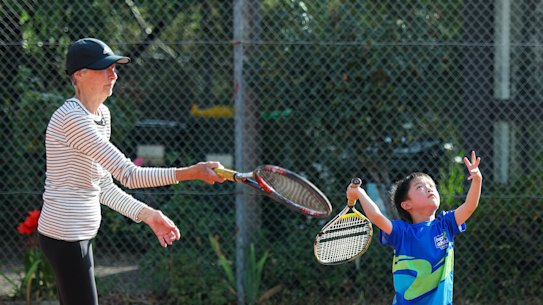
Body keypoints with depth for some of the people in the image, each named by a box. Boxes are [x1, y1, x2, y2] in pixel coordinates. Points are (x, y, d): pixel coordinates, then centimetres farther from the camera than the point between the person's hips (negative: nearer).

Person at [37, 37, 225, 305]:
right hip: (66, 235, -10)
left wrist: (147, 214, 4)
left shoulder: (102, 114, 11)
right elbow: (129, 175, -24)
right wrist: (191, 173, -26)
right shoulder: (72, 118, -20)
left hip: (81, 233, 10)